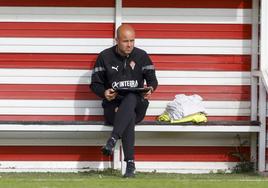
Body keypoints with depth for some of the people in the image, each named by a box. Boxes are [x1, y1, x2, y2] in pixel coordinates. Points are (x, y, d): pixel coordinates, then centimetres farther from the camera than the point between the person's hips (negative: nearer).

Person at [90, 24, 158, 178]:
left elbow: (152, 80, 11)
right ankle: (130, 164, -46)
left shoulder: (141, 56, 10)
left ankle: (112, 141, -50)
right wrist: (104, 93, -15)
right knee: (129, 116, -37)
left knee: (130, 98, -38)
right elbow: (95, 84, 8)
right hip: (113, 105, -1)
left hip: (136, 103, 1)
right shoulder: (105, 57, 6)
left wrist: (150, 89, -13)